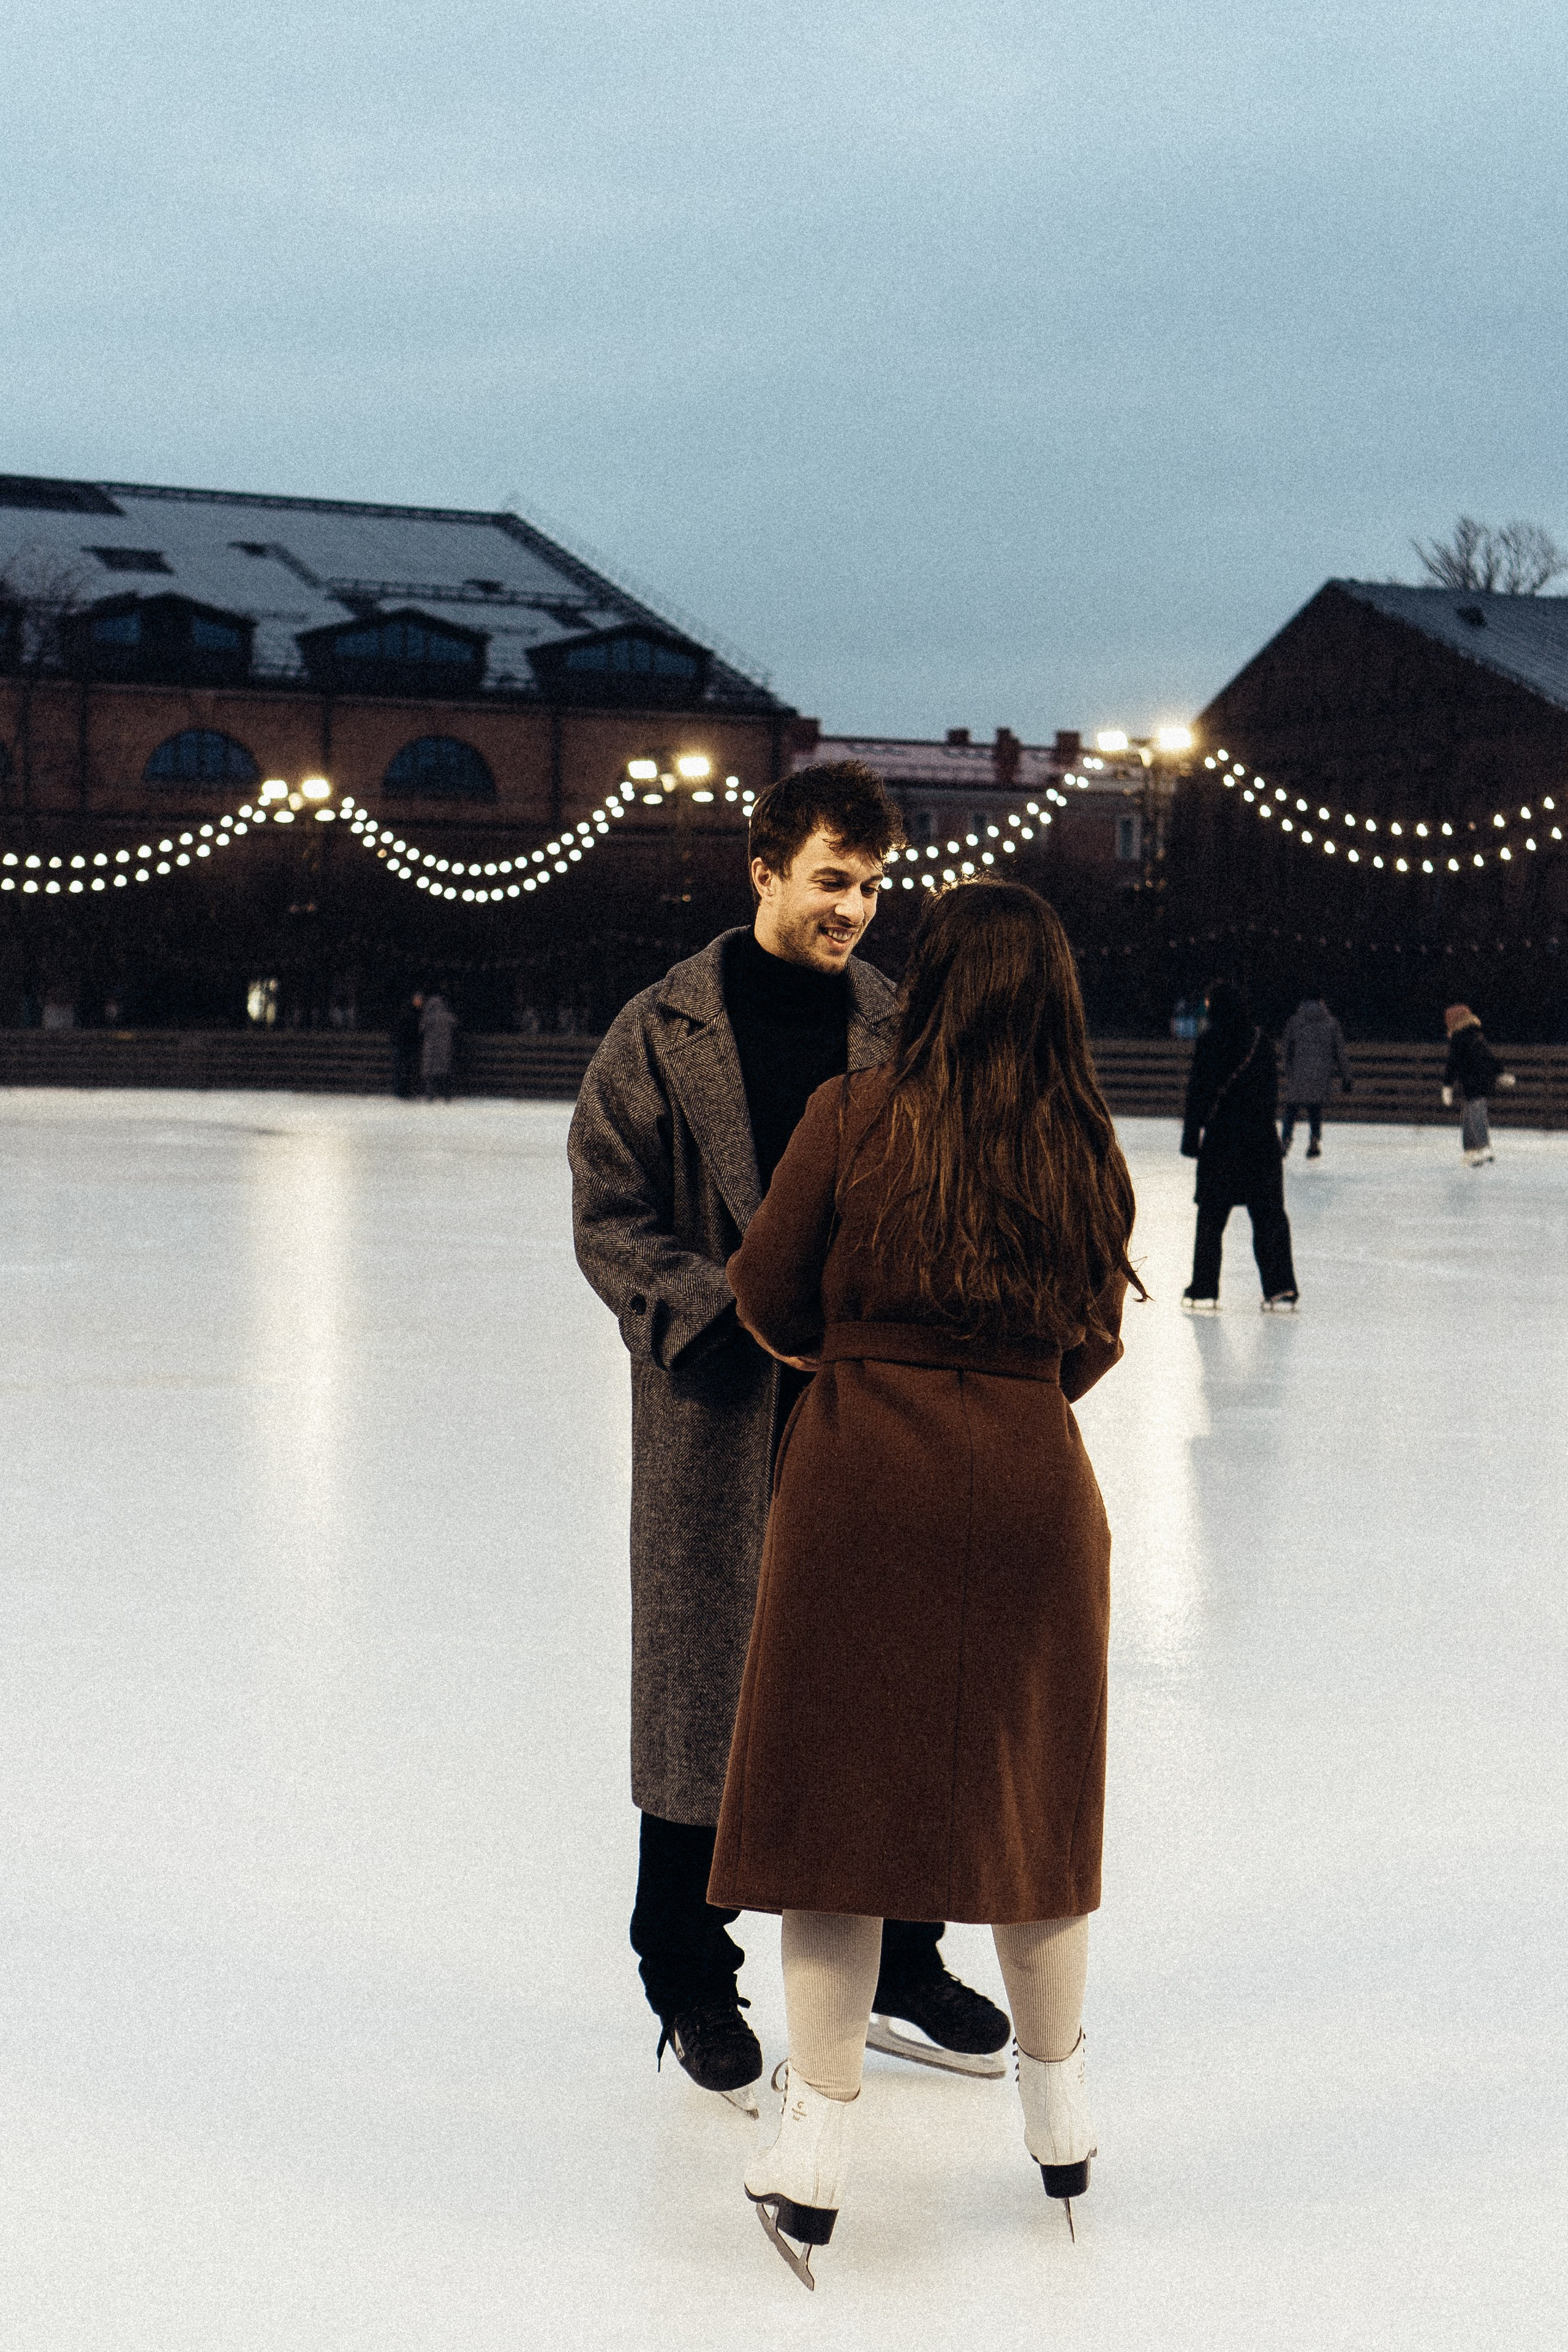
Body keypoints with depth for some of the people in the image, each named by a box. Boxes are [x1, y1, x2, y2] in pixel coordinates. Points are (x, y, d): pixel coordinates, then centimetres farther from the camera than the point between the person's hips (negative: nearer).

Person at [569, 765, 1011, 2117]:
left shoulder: (897, 1030, 5)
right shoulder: (666, 1032, -5)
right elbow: (611, 1217, -5)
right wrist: (728, 1314, -17)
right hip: (722, 1412, -3)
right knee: (704, 1693, 6)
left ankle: (895, 1957, 30)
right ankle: (692, 1983, 21)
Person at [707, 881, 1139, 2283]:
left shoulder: (853, 1119, -7)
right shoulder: (1089, 1153, 1)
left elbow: (766, 1298, -1)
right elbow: (1091, 1350, 9)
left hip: (863, 1480, -2)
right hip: (1032, 1485, 2)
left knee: (836, 1797, 6)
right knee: (1031, 1797, 16)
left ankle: (818, 2157, 6)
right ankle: (1061, 2127, 30)